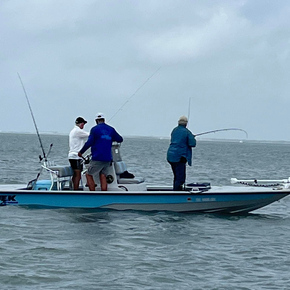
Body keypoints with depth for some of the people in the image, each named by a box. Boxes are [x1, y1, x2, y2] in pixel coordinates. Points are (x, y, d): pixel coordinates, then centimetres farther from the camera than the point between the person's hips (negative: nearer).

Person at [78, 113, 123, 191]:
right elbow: (120, 139, 20)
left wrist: (81, 152, -1)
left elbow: (89, 143, -12)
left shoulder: (94, 129, -6)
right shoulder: (111, 129, 10)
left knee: (89, 175, 4)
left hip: (97, 158, -5)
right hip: (108, 159, 5)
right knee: (103, 176, 8)